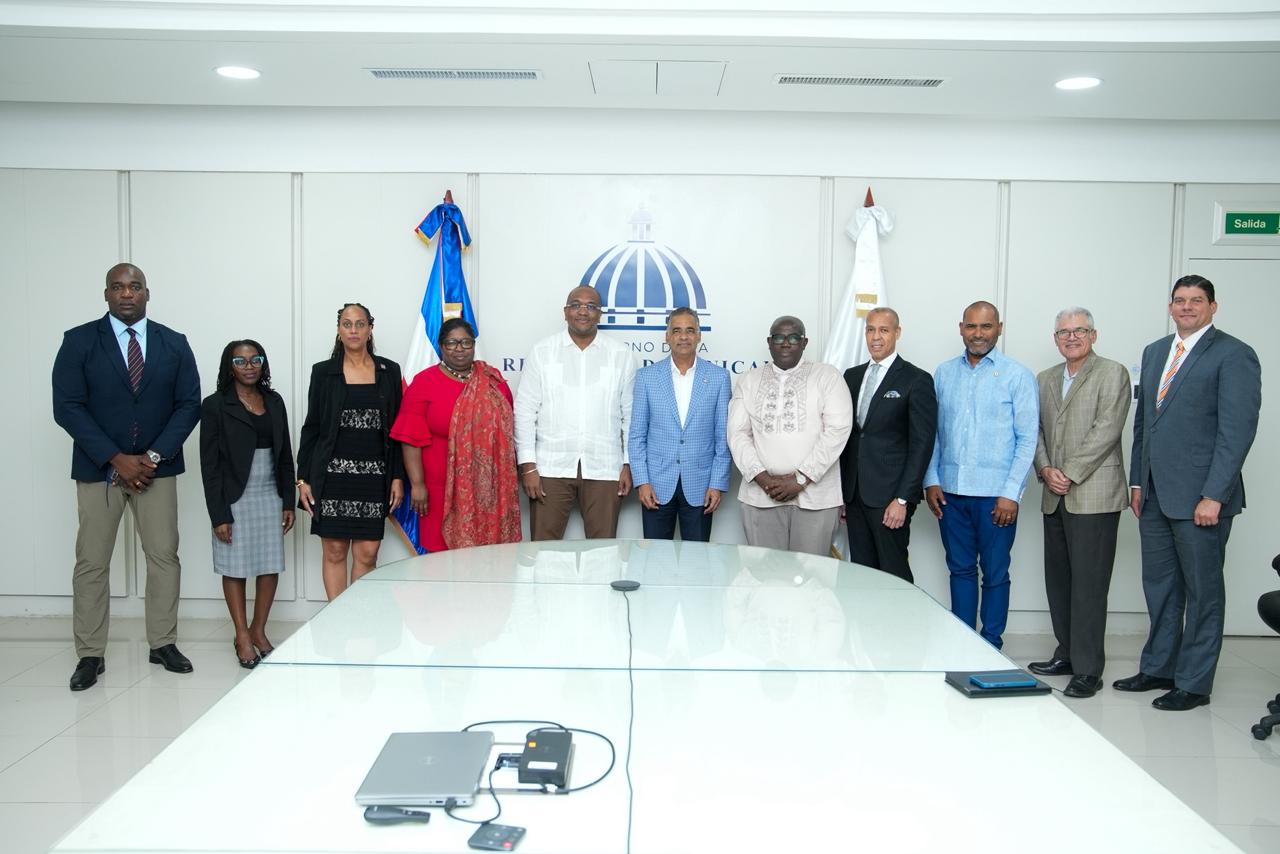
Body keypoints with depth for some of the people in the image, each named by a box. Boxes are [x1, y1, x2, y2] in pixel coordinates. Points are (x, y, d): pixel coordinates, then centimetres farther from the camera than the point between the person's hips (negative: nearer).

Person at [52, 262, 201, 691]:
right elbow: (67, 407, -6)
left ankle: (163, 643, 16)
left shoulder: (174, 344, 5)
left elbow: (188, 405, 2)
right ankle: (90, 655, 12)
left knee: (164, 556, 4)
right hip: (98, 468, -1)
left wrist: (154, 456, -10)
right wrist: (116, 459, -14)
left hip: (157, 467, 2)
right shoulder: (79, 341, -1)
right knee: (92, 562, 2)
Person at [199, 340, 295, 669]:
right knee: (236, 568, 4)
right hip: (235, 500, -4)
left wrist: (288, 501, 7)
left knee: (271, 566, 6)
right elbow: (210, 464, -7)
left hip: (270, 497, 4)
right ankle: (242, 636, 16)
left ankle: (259, 630, 21)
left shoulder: (274, 401, 8)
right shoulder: (215, 405, -4)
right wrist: (218, 515, -11)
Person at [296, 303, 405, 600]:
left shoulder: (389, 371, 7)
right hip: (333, 473, 0)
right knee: (335, 551, 3)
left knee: (367, 554, 0)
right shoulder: (323, 372, 5)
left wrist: (398, 476, 1)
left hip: (374, 475, 1)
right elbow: (311, 427, 6)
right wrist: (303, 478, 0)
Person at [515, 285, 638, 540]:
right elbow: (525, 411, 2)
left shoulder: (622, 355, 5)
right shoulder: (541, 352, 3)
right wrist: (528, 466, -4)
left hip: (604, 469, 0)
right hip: (551, 468, 0)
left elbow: (630, 415, 8)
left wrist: (629, 464, 4)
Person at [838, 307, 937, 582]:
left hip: (890, 496, -5)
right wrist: (840, 490, 10)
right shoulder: (852, 376, 13)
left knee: (894, 573, -2)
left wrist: (903, 499, -14)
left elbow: (922, 443, -8)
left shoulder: (916, 380, -4)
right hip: (854, 494, 5)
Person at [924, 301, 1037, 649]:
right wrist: (931, 480, 3)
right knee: (960, 569, 11)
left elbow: (1027, 439, -4)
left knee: (995, 574, 6)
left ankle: (990, 646, 19)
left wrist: (1011, 493, -10)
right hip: (950, 491, 3)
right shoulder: (944, 373, 8)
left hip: (995, 494, -3)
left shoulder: (1017, 376, -2)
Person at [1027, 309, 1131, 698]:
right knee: (1058, 581, 11)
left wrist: (1069, 474, -14)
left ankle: (1088, 670, 1)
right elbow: (1036, 431, 14)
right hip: (1056, 498, 6)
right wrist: (1045, 469, -3)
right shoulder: (1045, 379, 17)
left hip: (1093, 495, -6)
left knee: (1088, 584, -5)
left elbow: (1106, 430, -11)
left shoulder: (1112, 373, -2)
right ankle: (1067, 654, 23)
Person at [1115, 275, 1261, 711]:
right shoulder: (1154, 353, 14)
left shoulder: (1233, 355, -7)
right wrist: (1137, 481, 13)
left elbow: (1238, 429, -13)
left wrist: (1214, 495, -17)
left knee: (1202, 591, 6)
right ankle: (1157, 668, 28)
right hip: (1155, 494, 7)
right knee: (1159, 586, 15)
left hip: (1200, 497, -6)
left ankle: (1193, 683, 16)